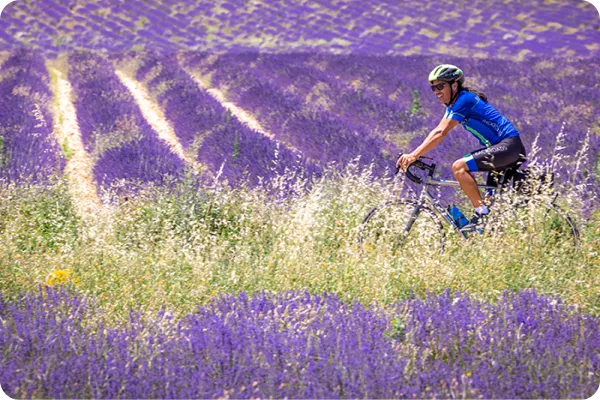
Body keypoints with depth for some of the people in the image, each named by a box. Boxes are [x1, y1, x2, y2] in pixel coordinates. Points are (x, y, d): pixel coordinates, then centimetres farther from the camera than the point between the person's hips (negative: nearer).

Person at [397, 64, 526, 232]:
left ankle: (482, 214, -18)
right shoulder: (454, 104, 14)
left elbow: (440, 133, -22)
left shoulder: (464, 100, -16)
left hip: (509, 144, -11)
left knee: (459, 167, -20)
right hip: (501, 147, 11)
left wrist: (413, 155, -26)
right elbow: (437, 131, 17)